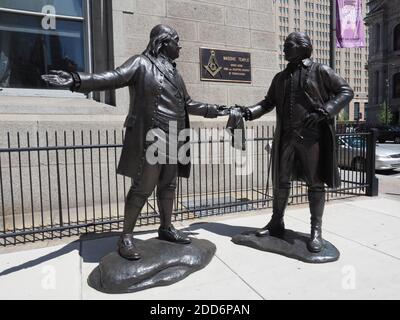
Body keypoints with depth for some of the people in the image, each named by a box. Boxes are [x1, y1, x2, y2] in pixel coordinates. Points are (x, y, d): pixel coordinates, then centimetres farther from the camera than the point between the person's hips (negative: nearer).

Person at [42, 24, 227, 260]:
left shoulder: (174, 72, 21)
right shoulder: (141, 63, -1)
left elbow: (187, 103, 30)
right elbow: (112, 78, -15)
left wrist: (212, 110, 35)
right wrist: (77, 80, -30)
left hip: (173, 140, 7)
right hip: (150, 138, -7)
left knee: (168, 186, 12)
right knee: (142, 188, -5)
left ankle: (166, 228, 28)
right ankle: (126, 237, 9)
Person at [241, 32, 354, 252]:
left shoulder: (320, 71, 3)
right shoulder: (280, 77, 17)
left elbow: (346, 91, 1)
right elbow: (269, 102, 17)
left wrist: (324, 111, -15)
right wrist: (250, 112, -2)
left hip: (312, 136, -4)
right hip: (285, 137, 5)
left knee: (315, 182, 3)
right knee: (280, 181, 9)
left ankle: (316, 230, 14)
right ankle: (276, 223, 23)